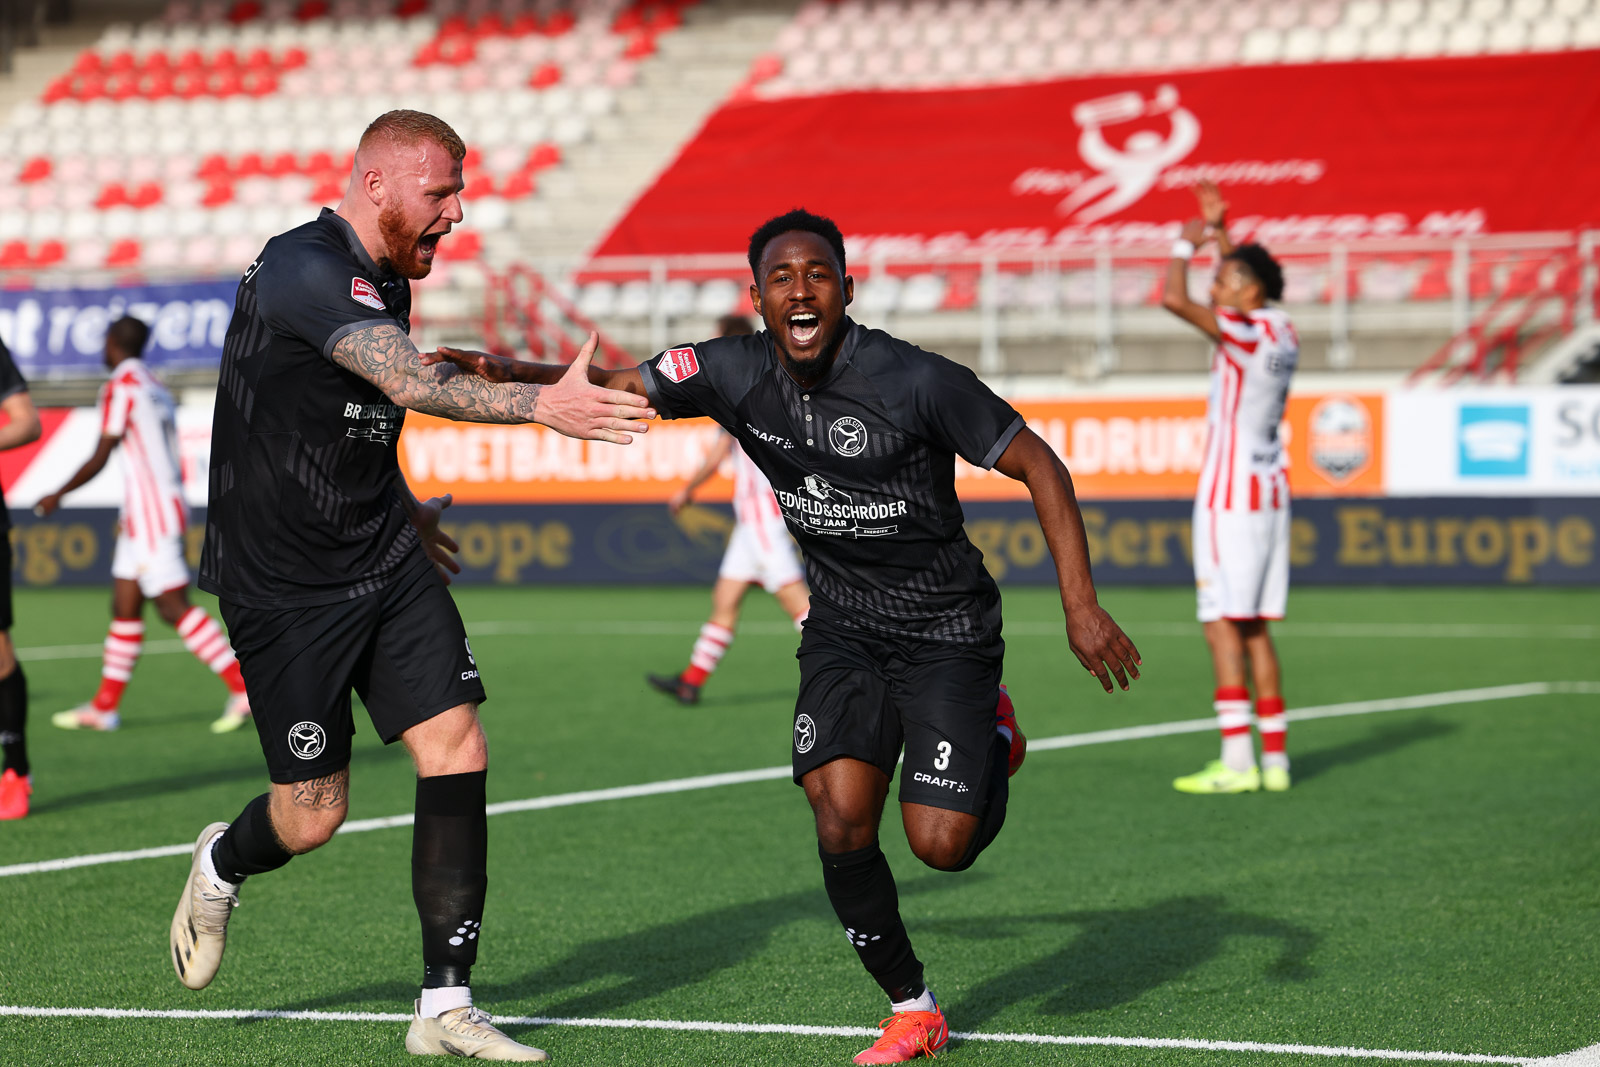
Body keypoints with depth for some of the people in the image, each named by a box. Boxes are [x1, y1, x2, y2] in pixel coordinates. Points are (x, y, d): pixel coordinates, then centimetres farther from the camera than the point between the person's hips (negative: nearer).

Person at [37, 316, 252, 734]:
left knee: (174, 607, -12)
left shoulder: (120, 388, -11)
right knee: (124, 606, 11)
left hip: (151, 513, -9)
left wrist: (57, 496, 0)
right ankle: (104, 707, 14)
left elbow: (100, 458, -12)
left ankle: (244, 688, -17)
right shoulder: (156, 388, 17)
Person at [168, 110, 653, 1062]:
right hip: (284, 582, -8)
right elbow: (410, 385, -35)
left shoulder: (387, 280, 9)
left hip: (386, 560, 8)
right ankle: (221, 867, 37)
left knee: (459, 753, -7)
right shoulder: (303, 269, -20)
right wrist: (541, 405, -45)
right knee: (314, 815, 0)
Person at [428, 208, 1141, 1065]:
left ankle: (991, 732, 23)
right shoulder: (733, 375, -8)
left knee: (940, 845, -12)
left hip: (946, 629, -4)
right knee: (840, 826, -13)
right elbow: (614, 387, 2)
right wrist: (517, 375, -18)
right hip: (842, 630, 4)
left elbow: (1038, 467, -15)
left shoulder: (918, 382, -21)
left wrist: (1081, 608, -20)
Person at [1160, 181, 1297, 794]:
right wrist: (1220, 235, 30)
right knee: (1254, 629, 10)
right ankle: (1274, 760, 8)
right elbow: (1246, 285, 31)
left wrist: (1186, 243, -7)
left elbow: (1173, 299, -22)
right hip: (1269, 491, 9)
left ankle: (1237, 761, -13)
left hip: (1230, 495, -9)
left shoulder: (1246, 334, -15)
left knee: (1224, 625, -9)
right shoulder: (1282, 333, 10)